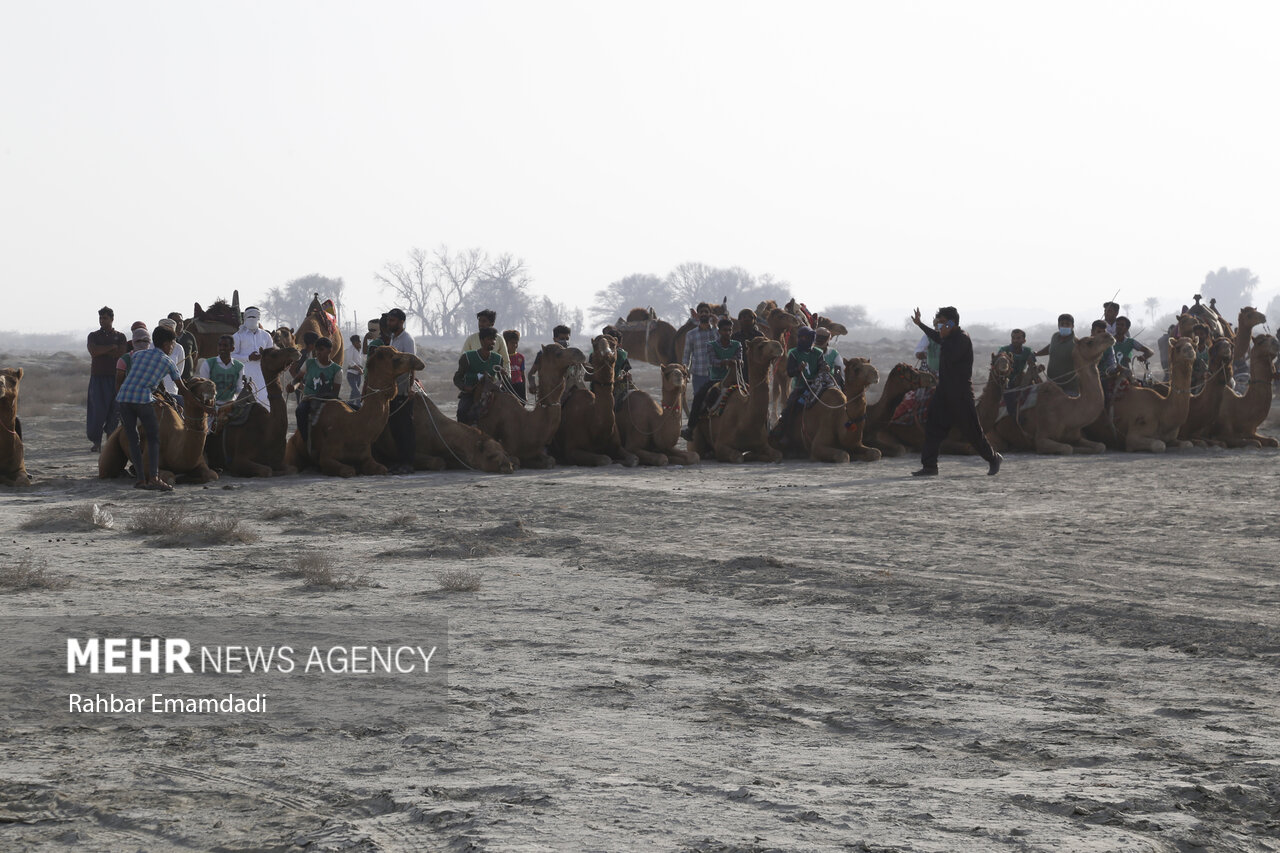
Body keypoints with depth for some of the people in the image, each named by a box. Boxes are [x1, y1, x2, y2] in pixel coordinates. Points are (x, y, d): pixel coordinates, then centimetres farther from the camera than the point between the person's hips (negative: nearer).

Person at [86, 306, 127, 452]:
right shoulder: (93, 336, 10)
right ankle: (96, 441, -5)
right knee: (98, 409, -8)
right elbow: (94, 352, -8)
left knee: (114, 410, -3)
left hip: (115, 377, 1)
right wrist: (111, 347, -6)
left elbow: (121, 354, -5)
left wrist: (102, 351, -4)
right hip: (98, 377, -1)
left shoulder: (120, 336, 11)